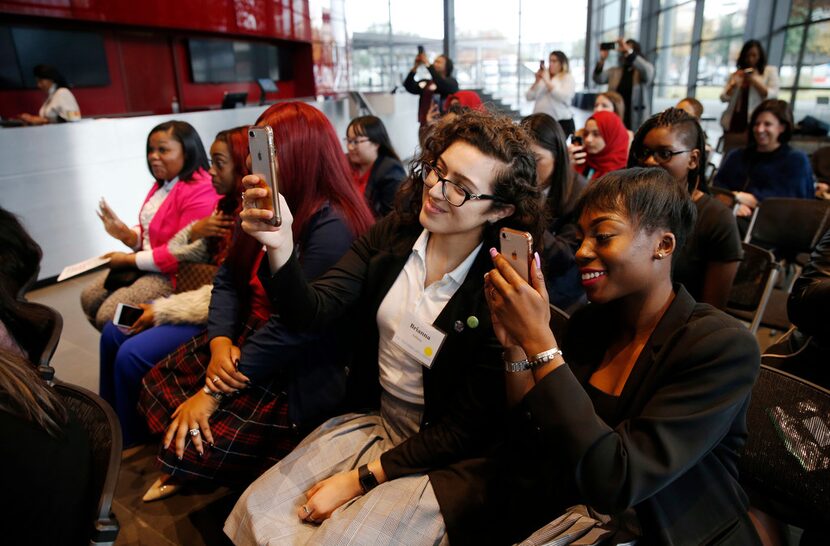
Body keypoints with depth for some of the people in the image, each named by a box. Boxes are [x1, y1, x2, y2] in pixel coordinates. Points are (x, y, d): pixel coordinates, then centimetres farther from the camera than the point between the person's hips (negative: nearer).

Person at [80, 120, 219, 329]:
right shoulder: (163, 184, 10)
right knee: (89, 299, 14)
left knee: (108, 316, -14)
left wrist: (129, 259, -16)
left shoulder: (200, 192, -24)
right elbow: (149, 233, 18)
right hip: (146, 264, 10)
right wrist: (127, 235, -6)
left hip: (174, 274, -10)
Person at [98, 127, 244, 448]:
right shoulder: (230, 205, 10)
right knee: (113, 332, 8)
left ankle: (132, 443, 11)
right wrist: (195, 232, -8)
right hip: (210, 299, 10)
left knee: (133, 354, -16)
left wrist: (160, 311, -18)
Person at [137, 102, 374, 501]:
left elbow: (295, 326, -28)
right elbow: (227, 279, 6)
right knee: (156, 386, 8)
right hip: (248, 338, 9)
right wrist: (220, 340, -14)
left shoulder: (332, 228, -26)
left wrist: (213, 392, -20)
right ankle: (181, 473, 30)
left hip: (299, 374, -9)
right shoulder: (266, 206, 4)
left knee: (194, 447, -13)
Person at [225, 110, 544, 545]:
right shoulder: (392, 234, -5)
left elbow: (465, 429, -16)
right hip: (372, 421, 5)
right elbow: (314, 312, -13)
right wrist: (280, 247, -32)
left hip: (444, 459, -4)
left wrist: (359, 479, -14)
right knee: (256, 511, -3)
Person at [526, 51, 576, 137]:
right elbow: (529, 97, 11)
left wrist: (547, 82, -12)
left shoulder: (568, 78, 4)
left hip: (561, 122, -4)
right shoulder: (542, 76, 16)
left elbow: (564, 97, -15)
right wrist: (537, 81, -4)